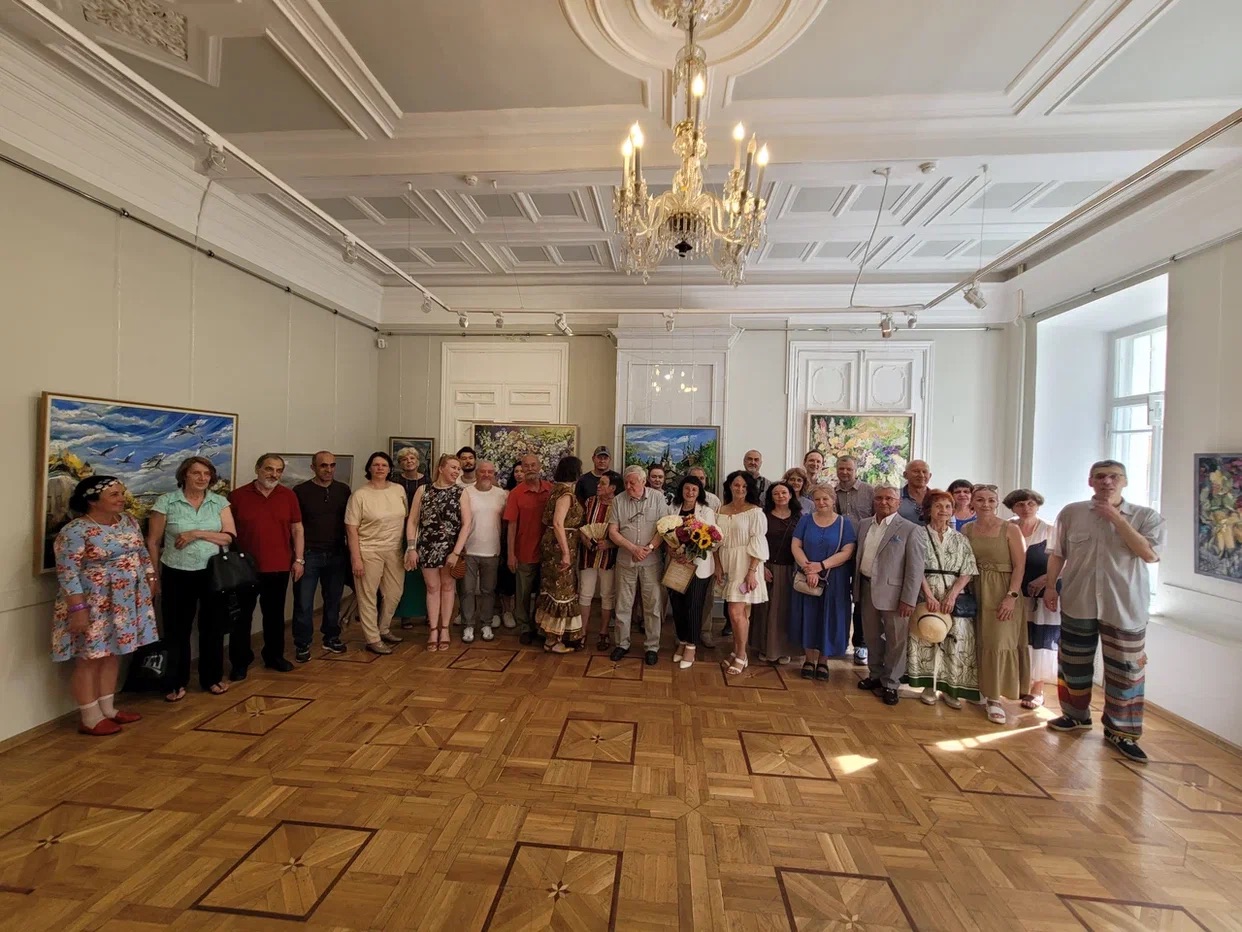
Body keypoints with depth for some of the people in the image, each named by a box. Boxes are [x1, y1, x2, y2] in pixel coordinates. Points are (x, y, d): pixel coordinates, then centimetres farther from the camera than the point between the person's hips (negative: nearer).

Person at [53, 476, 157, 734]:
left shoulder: (128, 521, 6)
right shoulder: (74, 531, -16)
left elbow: (142, 553, 15)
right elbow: (67, 573, -18)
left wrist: (150, 579, 11)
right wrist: (78, 609, -20)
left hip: (125, 602, 7)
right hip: (92, 606, -7)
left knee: (112, 655, 15)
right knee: (89, 659, 4)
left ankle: (107, 709, 26)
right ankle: (90, 718, 15)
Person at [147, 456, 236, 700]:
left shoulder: (220, 502, 2)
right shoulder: (166, 501, -3)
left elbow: (229, 536, -5)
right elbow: (153, 541, 0)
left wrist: (197, 534, -16)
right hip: (177, 575, -1)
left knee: (213, 627, 11)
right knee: (177, 630, 9)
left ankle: (212, 677, 27)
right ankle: (176, 682, 26)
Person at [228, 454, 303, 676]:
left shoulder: (289, 496, 1)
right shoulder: (237, 495, -4)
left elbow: (297, 529, 4)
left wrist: (299, 559, 0)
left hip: (279, 567, 2)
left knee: (275, 614, 14)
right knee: (242, 616, 9)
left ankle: (274, 656, 29)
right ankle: (240, 661, 24)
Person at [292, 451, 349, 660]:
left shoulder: (343, 490, 4)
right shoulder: (300, 491, -5)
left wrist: (350, 549, 7)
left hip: (336, 555, 3)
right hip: (308, 555, -3)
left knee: (333, 599, 12)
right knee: (303, 602, 4)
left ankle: (331, 637, 28)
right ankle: (302, 644, 18)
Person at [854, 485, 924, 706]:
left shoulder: (909, 529, -9)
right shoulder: (864, 524, 7)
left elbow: (916, 567, -10)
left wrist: (908, 599, -13)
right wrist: (856, 586, 8)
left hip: (893, 592, -5)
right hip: (867, 589, 5)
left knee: (895, 640, 6)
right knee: (872, 637, 17)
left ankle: (890, 684, 21)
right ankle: (875, 675, 33)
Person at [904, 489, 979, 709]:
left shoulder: (961, 539, 10)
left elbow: (968, 572, 3)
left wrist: (952, 595, -11)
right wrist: (929, 596, -15)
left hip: (955, 598, 2)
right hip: (926, 596, -2)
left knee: (956, 641, 0)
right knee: (926, 639, -1)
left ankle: (950, 688, 14)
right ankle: (929, 686, 12)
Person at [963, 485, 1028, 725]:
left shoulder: (1010, 529, -5)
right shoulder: (966, 530, 4)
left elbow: (1020, 566, -8)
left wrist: (1011, 596, -15)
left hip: (1004, 592, -3)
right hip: (976, 591, 3)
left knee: (999, 642, -4)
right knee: (980, 642, 10)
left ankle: (994, 698, 5)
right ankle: (981, 687, 24)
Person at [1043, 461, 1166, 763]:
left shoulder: (1146, 516, -1)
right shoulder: (1071, 513, 1)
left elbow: (1150, 554, -15)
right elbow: (1057, 554, 4)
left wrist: (1117, 518, -16)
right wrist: (1050, 586, -1)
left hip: (1125, 606, -1)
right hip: (1077, 602, 1)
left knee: (1124, 668, 6)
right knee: (1074, 662, 14)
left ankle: (1119, 731, 23)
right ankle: (1077, 715, 34)